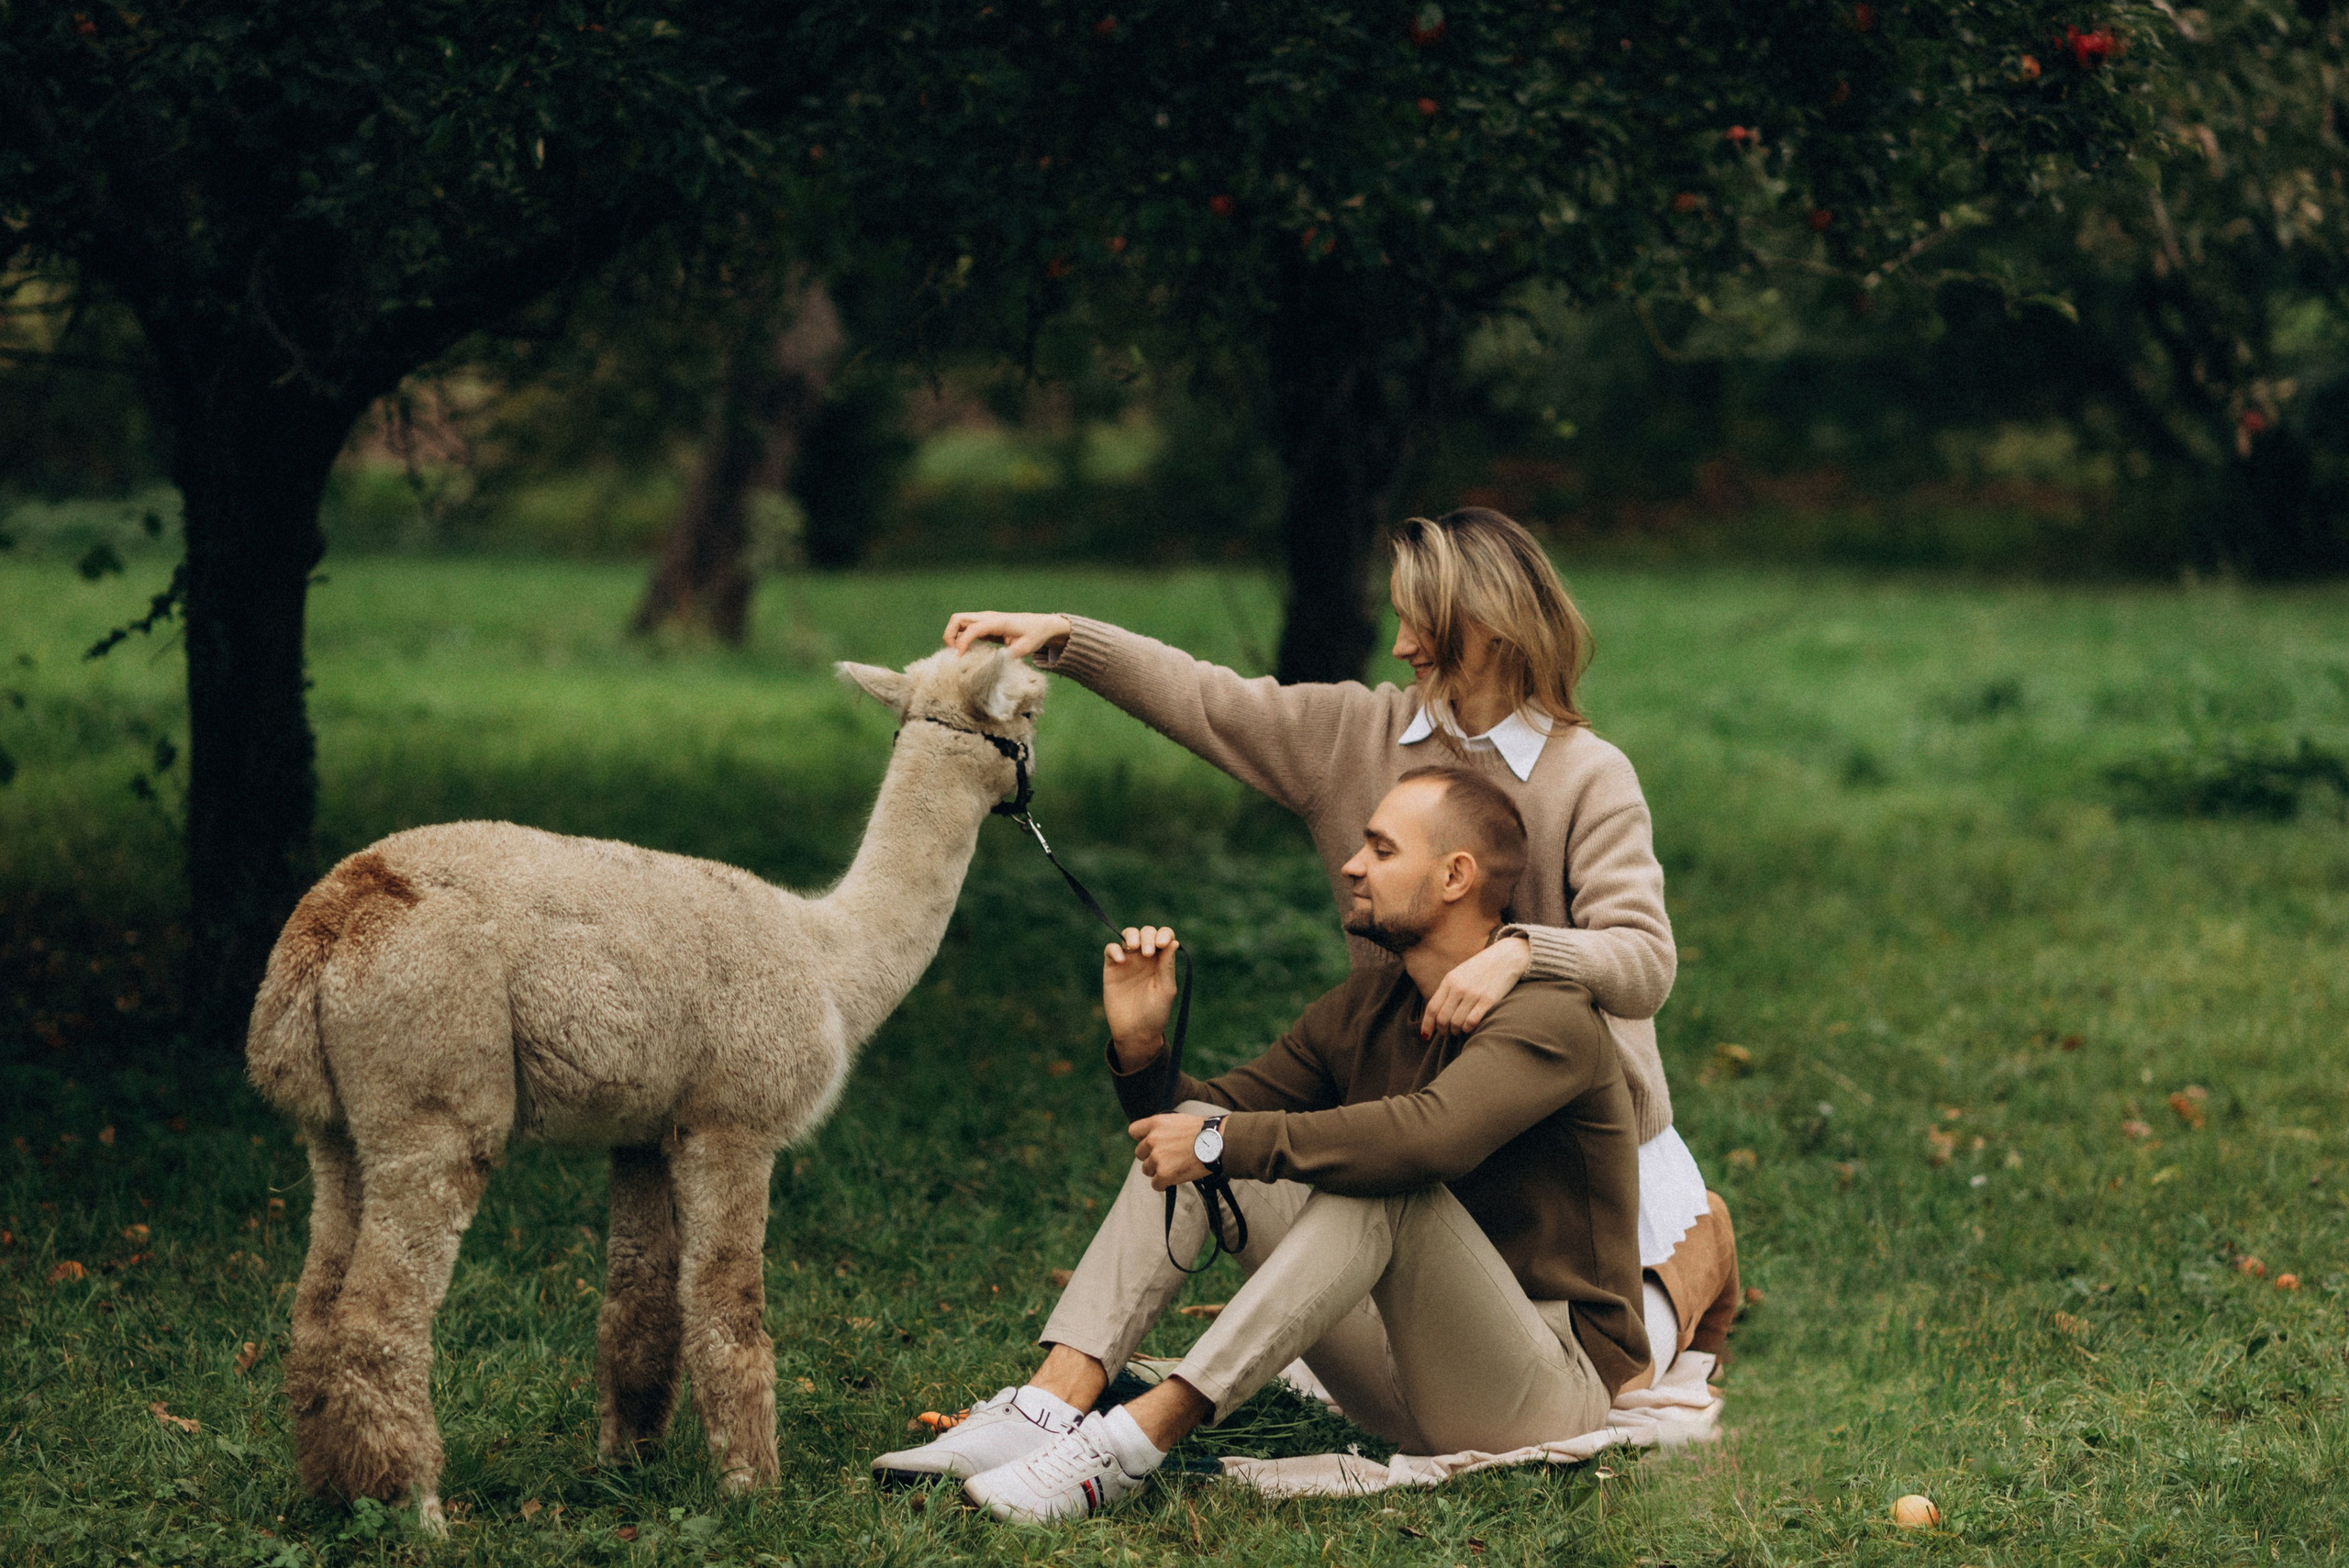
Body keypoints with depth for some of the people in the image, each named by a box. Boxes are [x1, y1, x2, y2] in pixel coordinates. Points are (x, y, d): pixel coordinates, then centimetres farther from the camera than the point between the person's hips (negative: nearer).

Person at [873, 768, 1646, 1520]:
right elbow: (1205, 1122, 13)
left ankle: (1138, 1439, -37)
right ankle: (1053, 1404, -22)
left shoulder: (1547, 1016, -17)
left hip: (1551, 1393, -7)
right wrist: (1142, 1049, -9)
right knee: (1191, 1135, -4)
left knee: (1382, 1181, -34)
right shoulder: (1362, 1010, 8)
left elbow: (1429, 1136, -36)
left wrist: (1221, 1144, -28)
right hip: (1409, 1383, 7)